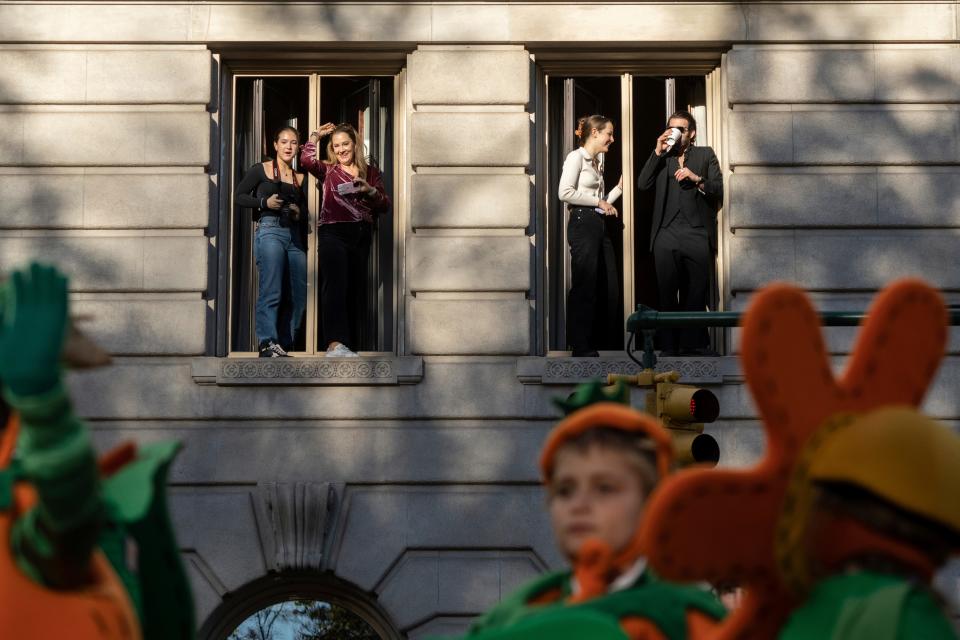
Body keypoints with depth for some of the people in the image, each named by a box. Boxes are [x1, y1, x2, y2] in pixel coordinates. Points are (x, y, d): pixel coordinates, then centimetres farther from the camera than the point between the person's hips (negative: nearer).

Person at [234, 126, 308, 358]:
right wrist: (265, 202, -12)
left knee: (299, 295, 1)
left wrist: (299, 214, 1)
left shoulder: (299, 178, 18)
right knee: (271, 291, -13)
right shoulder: (261, 170, 5)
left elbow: (306, 210, 23)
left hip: (294, 235, 6)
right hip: (269, 230, -5)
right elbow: (240, 196, 2)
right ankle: (267, 343, -13)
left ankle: (284, 344, 10)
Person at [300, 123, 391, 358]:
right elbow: (307, 160, -12)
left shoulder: (371, 172, 15)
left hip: (361, 237, 4)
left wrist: (370, 190, -8)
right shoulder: (328, 170, 8)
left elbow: (385, 206, 11)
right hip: (333, 234, -4)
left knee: (355, 290, 7)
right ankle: (335, 343, -29)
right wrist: (316, 135, 1)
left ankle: (347, 344, 13)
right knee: (335, 286, -18)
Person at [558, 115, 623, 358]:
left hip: (599, 226, 9)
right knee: (584, 286, -6)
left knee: (610, 287, 5)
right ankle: (580, 345, -1)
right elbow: (565, 192, -17)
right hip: (583, 223, -9)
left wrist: (619, 187, 10)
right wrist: (598, 202, -13)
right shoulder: (576, 157, -4)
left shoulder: (598, 161, 22)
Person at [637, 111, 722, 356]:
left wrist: (697, 179, -13)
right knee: (667, 295, -1)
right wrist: (658, 152, -3)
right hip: (666, 234, 1)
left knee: (696, 295, 0)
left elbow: (719, 190, 3)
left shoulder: (705, 155, 13)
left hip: (697, 234, -1)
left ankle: (694, 344, 6)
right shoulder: (662, 157, 17)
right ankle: (669, 346, 3)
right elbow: (642, 184, 1)